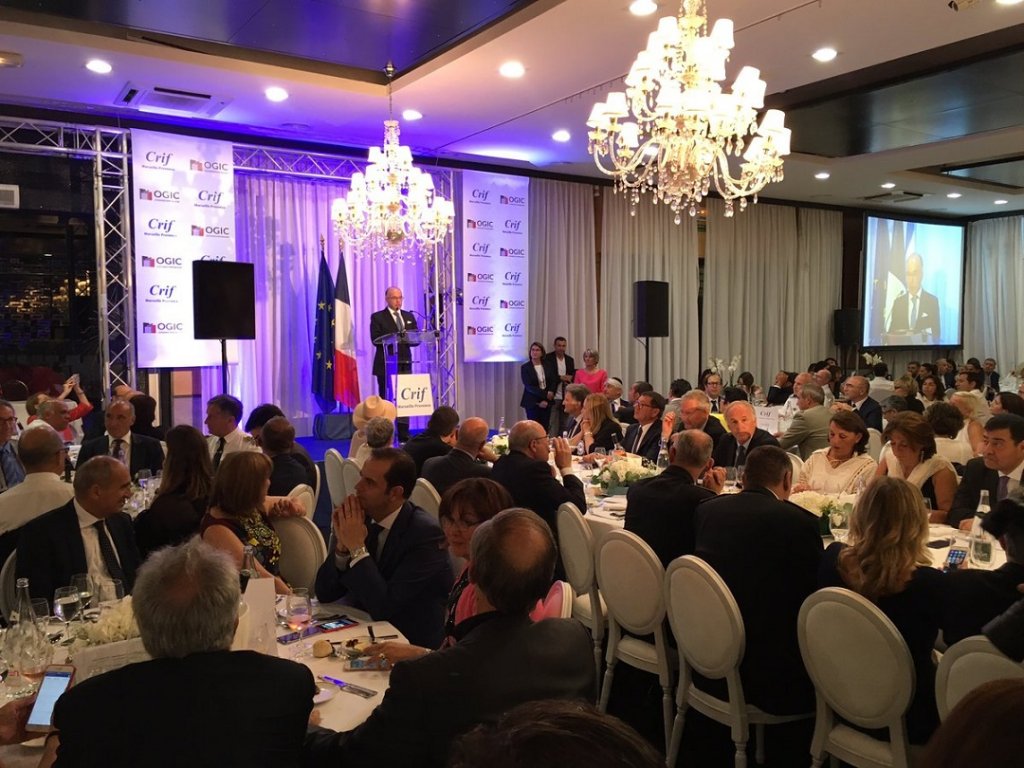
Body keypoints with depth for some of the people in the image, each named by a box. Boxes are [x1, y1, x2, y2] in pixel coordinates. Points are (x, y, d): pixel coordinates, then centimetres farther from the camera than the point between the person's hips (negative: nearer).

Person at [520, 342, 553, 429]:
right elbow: (529, 386, -10)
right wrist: (545, 394, -15)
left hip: (546, 403, 4)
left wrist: (550, 393, -10)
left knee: (545, 429, 1)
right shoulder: (525, 367, -3)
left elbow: (552, 382, 10)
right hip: (532, 403, -4)